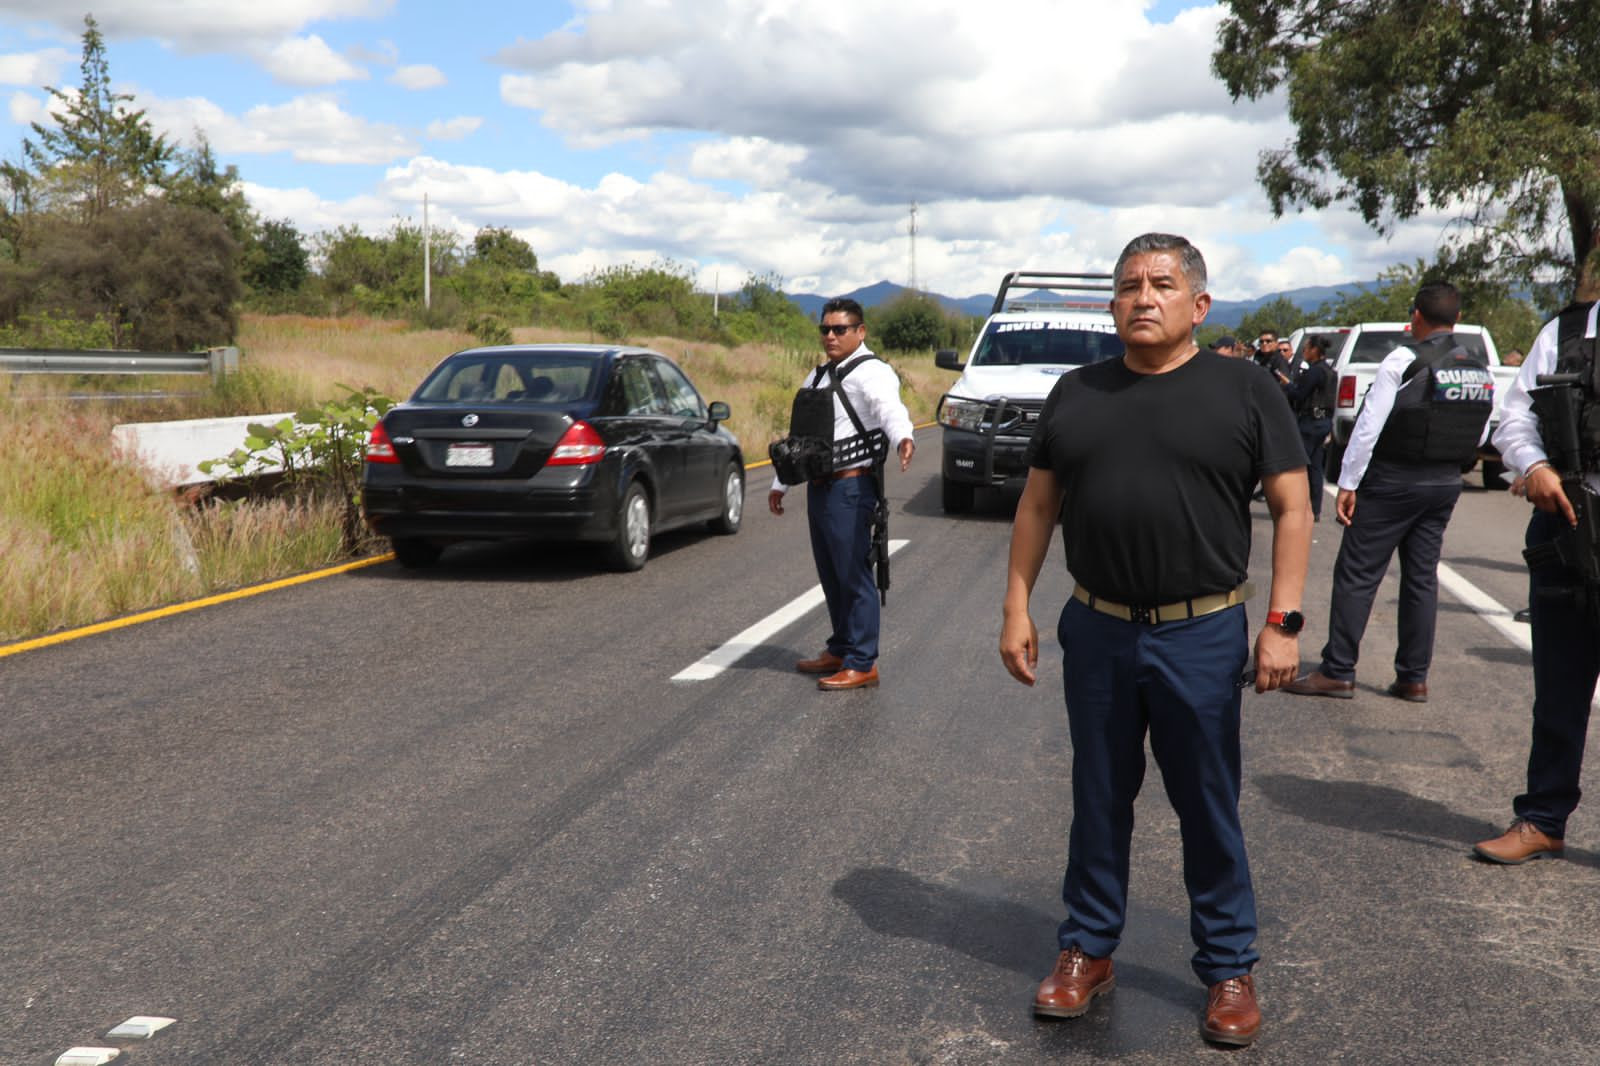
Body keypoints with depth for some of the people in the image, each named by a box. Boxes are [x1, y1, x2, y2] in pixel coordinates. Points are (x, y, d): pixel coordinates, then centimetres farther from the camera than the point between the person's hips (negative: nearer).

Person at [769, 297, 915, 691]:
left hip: (850, 487, -9)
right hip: (819, 487, 9)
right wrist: (781, 483, 27)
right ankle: (839, 651, 27)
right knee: (831, 576, 15)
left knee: (853, 575, -8)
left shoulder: (871, 372, -9)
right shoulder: (819, 376, 19)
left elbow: (889, 408, -31)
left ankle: (862, 663, -3)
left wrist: (902, 439, -52)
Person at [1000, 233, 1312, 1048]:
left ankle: (1229, 968, 24)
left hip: (1202, 636, -3)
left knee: (1209, 810, 8)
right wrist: (1016, 609, 5)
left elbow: (1291, 509, -3)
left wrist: (1282, 622, -11)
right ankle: (1088, 950, 29)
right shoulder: (1075, 394, 7)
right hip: (1095, 632, 3)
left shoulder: (1244, 390, -3)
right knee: (1098, 800, 14)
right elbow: (1038, 506, 11)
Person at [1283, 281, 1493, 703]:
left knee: (1356, 575, -1)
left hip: (1392, 481, -6)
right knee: (1422, 578, 12)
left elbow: (1369, 426, -17)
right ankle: (1414, 678, 15)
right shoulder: (1480, 371, 6)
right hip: (1446, 484, 6)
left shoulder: (1403, 361, -14)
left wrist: (1347, 484, -13)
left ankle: (1338, 672, 0)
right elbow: (1481, 435, 13)